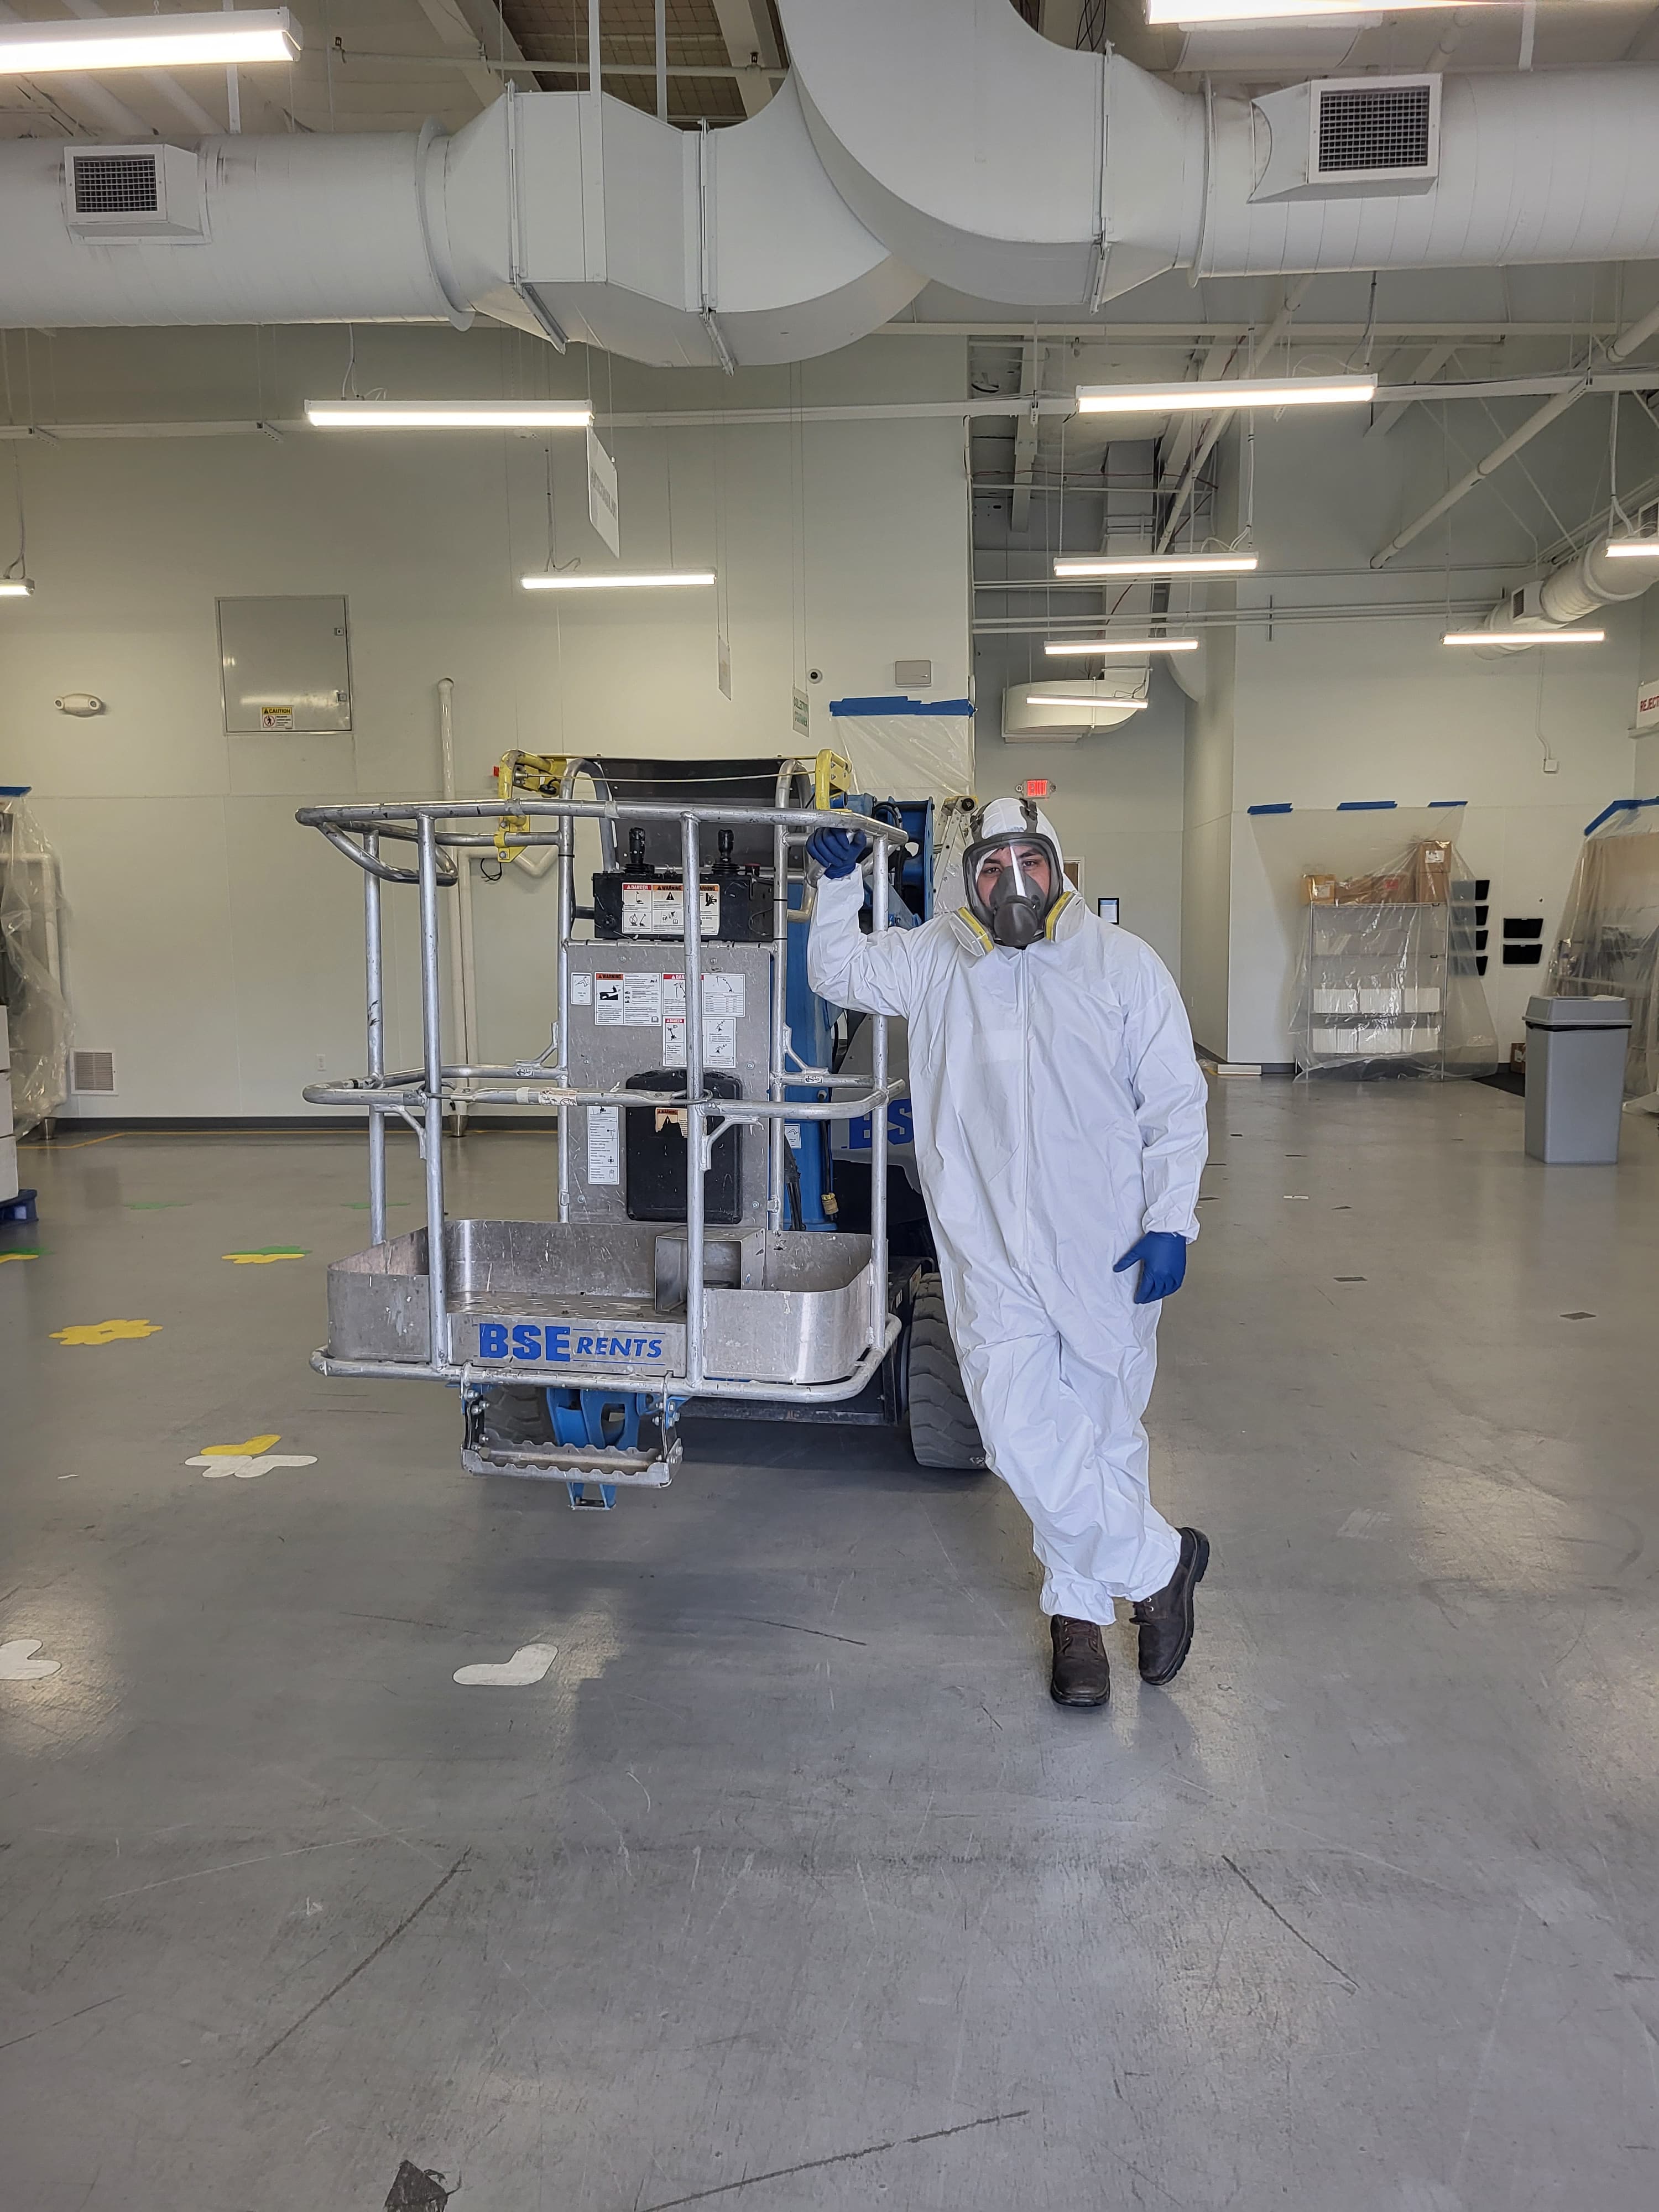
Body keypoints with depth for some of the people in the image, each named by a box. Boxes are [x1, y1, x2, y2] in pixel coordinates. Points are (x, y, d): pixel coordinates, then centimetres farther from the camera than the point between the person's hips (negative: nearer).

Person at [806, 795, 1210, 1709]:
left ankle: (1079, 1608, 29)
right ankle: (1159, 1563, 14)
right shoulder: (935, 958, 6)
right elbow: (838, 973, 17)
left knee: (1102, 1429, 10)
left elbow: (1176, 1103, 2)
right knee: (1022, 1429, -6)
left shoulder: (1123, 963, 1)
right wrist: (839, 885, 1)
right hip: (989, 1251, 1)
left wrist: (1170, 1223, -6)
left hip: (1106, 1248, -1)